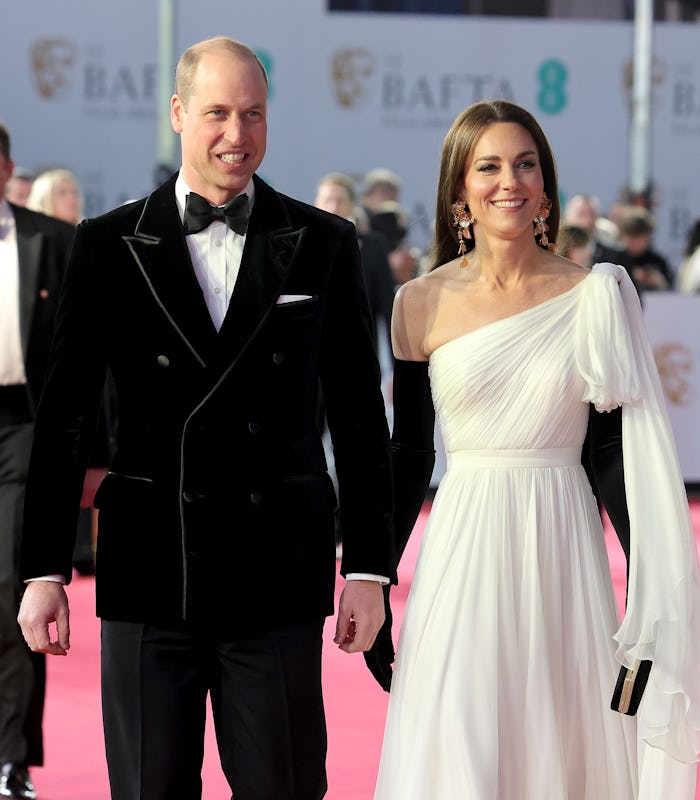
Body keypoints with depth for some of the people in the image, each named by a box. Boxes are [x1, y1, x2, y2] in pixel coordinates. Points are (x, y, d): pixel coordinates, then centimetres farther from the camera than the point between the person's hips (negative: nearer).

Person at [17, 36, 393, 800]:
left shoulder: (323, 246, 5)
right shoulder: (109, 245, 3)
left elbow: (359, 416, 7)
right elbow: (64, 415, 4)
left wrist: (369, 566, 2)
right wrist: (43, 570, 0)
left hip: (279, 581, 0)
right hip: (146, 578, 0)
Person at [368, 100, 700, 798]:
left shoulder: (596, 296, 0)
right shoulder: (421, 304, 2)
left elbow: (619, 451, 0)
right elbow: (409, 455, 8)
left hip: (563, 555, 0)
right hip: (465, 551, 0)